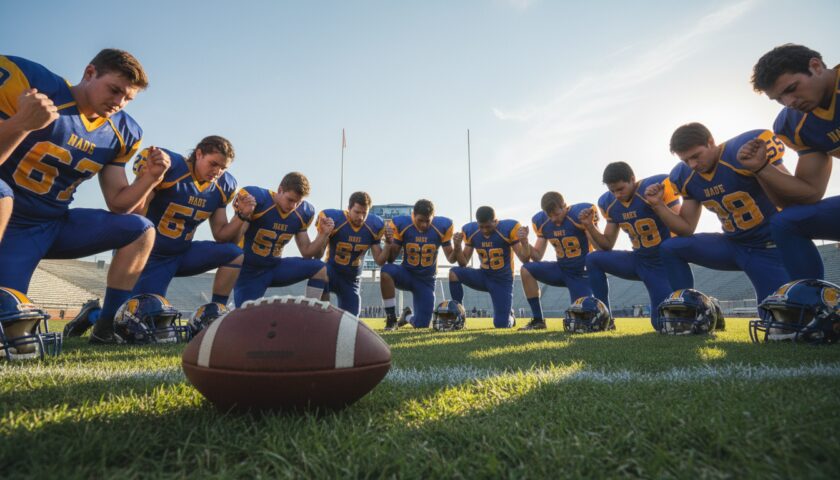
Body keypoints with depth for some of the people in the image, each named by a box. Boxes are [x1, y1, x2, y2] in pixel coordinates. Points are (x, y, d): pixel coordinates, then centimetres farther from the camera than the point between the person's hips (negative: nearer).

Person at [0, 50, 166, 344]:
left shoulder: (122, 133, 1)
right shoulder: (25, 83, -12)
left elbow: (117, 204, 3)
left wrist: (149, 177, -14)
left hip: (58, 225, 6)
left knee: (140, 230, -6)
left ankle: (107, 327, -4)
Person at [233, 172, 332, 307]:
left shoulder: (302, 212, -3)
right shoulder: (256, 199, -19)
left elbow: (307, 253, 3)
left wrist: (323, 235, -13)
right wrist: (242, 216, -37)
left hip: (275, 266, 5)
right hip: (249, 270, -4)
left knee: (320, 269, -13)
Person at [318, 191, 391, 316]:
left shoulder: (373, 225, -9)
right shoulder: (333, 219, -20)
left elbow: (380, 261, -3)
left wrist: (388, 243, -20)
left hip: (352, 279, 4)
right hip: (332, 270, -3)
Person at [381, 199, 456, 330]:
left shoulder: (442, 226, -13)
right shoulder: (401, 224, -15)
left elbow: (451, 259, -3)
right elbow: (390, 259, -10)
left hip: (426, 280, 1)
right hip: (406, 273, -1)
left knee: (422, 326, 0)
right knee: (386, 271, -37)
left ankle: (408, 316, 40)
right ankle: (391, 319, -19)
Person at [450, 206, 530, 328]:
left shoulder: (509, 228, -19)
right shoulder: (470, 230, -8)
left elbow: (524, 260, -16)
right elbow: (463, 263, -2)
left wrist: (524, 241, -34)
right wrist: (457, 246, -19)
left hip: (502, 280, -3)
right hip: (483, 276, 3)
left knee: (501, 325, -8)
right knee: (454, 273, -25)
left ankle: (508, 316, 32)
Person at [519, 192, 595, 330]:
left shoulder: (580, 214, -18)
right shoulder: (541, 221, -2)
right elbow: (537, 257, 1)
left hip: (582, 273, -5)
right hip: (561, 269, 5)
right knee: (526, 269, -15)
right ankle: (537, 320, -8)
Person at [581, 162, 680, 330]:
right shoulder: (609, 204, -1)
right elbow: (607, 245, 4)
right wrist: (590, 226, -9)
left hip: (663, 263, -5)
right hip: (638, 261, 6)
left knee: (662, 323, -11)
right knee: (593, 260, -11)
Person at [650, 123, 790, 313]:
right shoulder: (687, 176, -4)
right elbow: (686, 229, -1)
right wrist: (658, 205, -10)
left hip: (769, 246, -5)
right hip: (732, 245, 5)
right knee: (670, 249, -8)